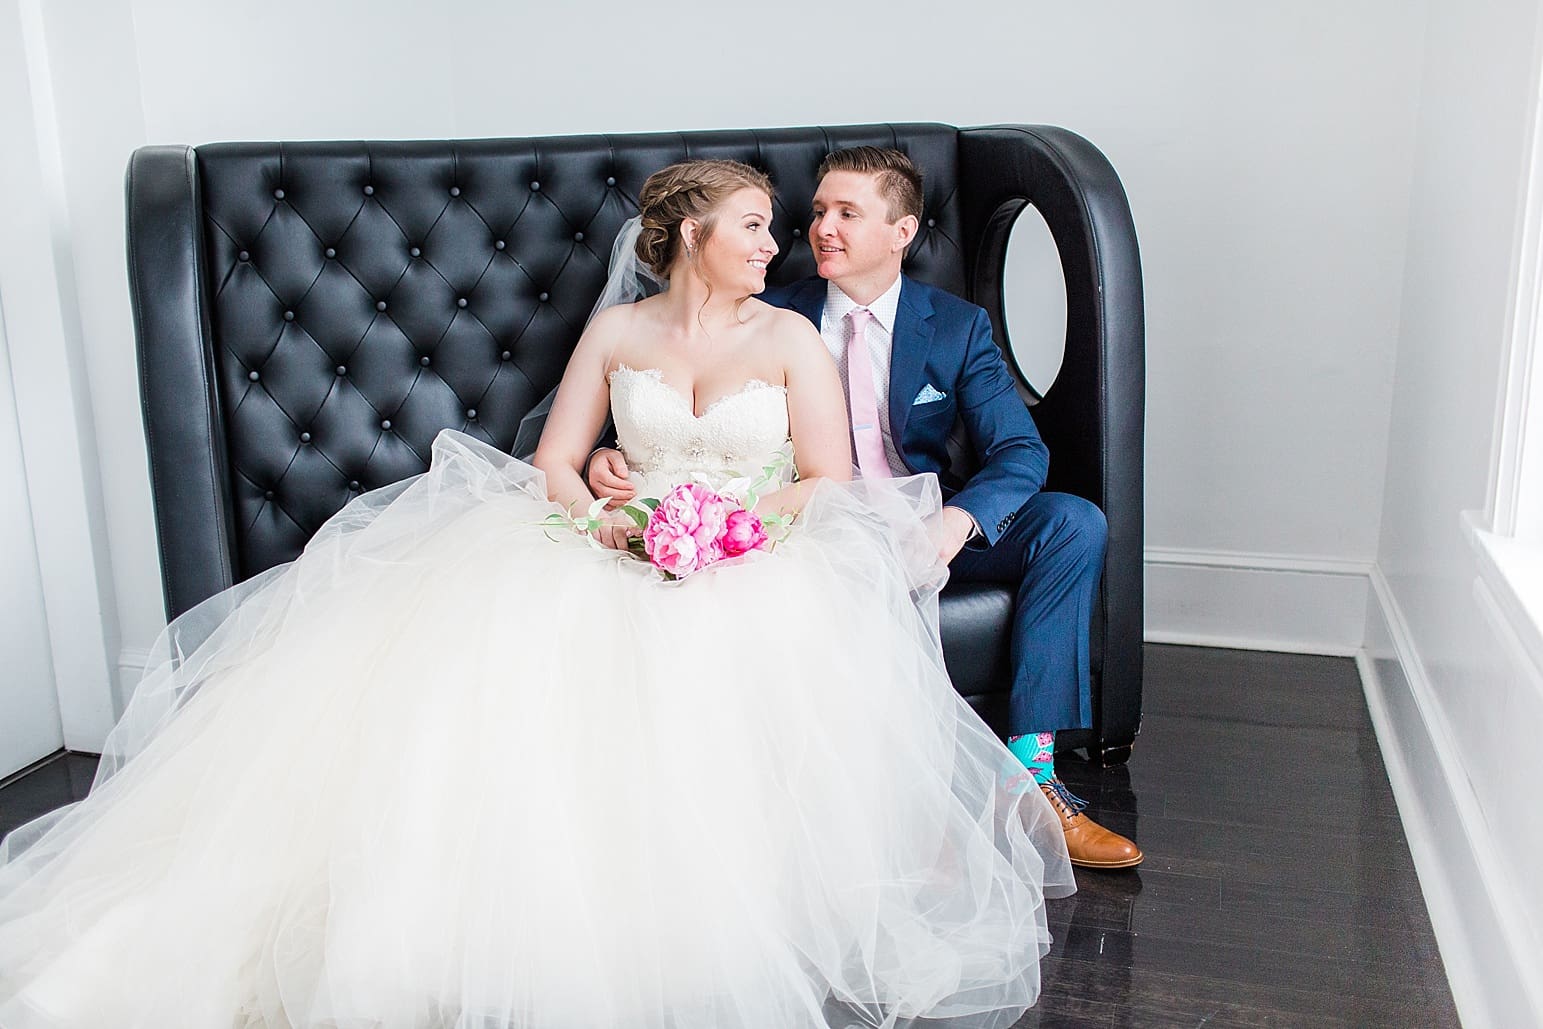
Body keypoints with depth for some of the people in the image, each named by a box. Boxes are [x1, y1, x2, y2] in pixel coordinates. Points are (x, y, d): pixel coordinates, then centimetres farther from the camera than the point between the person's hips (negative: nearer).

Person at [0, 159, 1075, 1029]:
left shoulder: (790, 337, 8)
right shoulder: (616, 331, 12)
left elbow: (832, 481, 1)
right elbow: (554, 463, 9)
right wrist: (611, 527, -12)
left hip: (759, 570, -1)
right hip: (621, 555, 2)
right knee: (482, 648, -24)